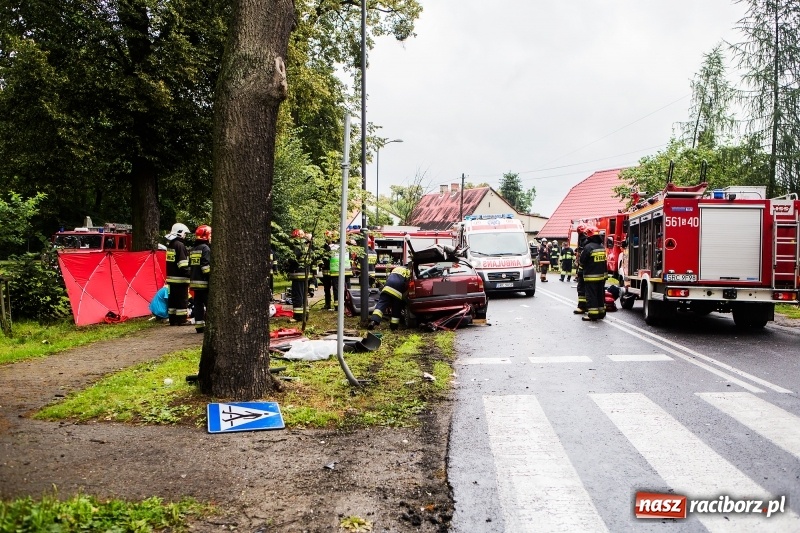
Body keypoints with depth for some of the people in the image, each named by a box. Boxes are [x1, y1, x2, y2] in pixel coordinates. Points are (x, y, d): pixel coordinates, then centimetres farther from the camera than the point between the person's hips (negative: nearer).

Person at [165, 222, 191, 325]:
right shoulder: (180, 245, -13)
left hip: (171, 277, 9)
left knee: (172, 299, 11)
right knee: (182, 300, -4)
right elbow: (183, 265, -19)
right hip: (180, 278, -9)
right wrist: (189, 274, -15)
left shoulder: (170, 245, 15)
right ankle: (181, 320, -3)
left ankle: (173, 320, 15)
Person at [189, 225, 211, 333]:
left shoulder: (193, 249, 16)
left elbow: (190, 265, 19)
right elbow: (206, 266, -18)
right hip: (204, 282, -8)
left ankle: (199, 325, 10)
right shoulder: (206, 248, -11)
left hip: (194, 281, 8)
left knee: (198, 303, 9)